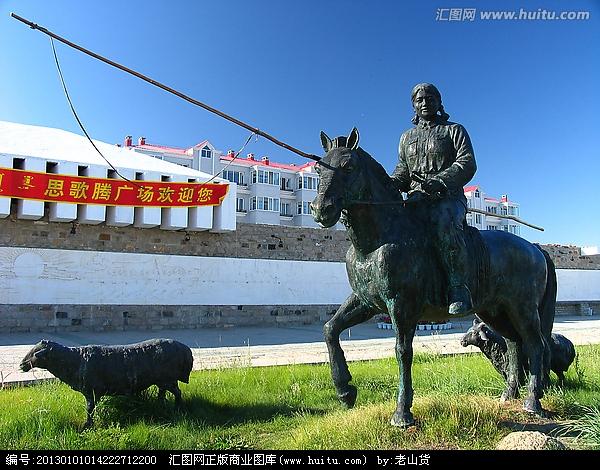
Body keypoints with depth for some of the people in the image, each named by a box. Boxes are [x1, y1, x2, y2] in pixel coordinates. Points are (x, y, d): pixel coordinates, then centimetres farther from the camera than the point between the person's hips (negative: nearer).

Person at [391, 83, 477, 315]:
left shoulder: (454, 130, 14)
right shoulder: (407, 137, 27)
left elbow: (468, 164, -1)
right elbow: (402, 172, 24)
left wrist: (440, 180, -20)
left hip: (449, 197, -4)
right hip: (417, 199, 4)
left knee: (444, 222, -39)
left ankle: (458, 289, -33)